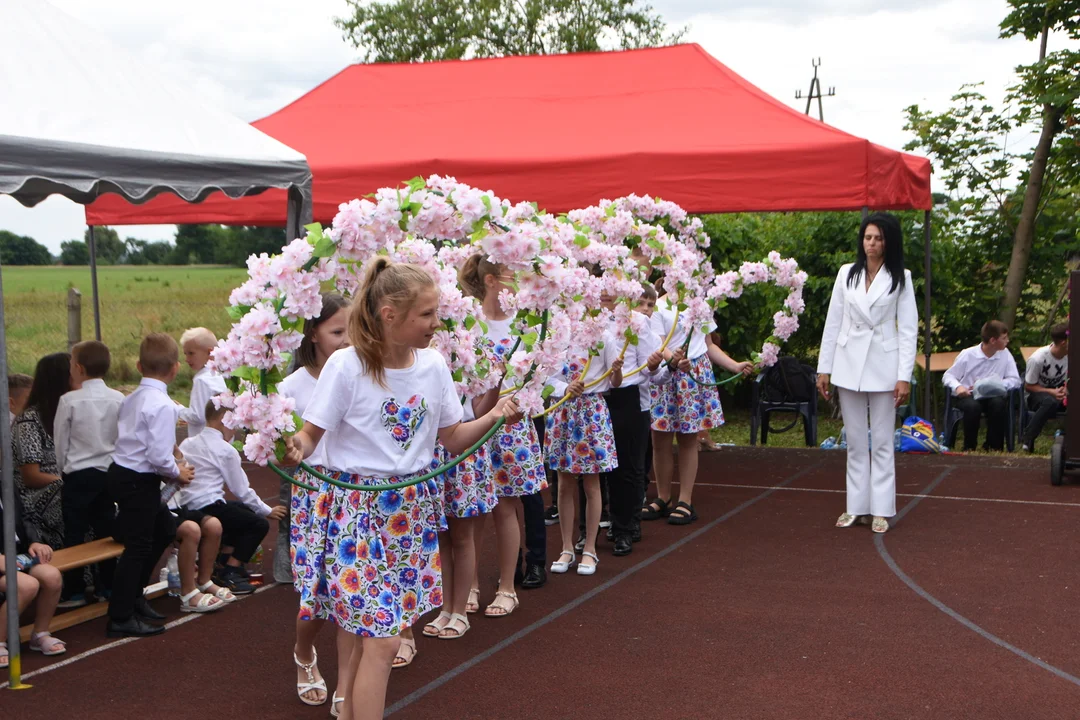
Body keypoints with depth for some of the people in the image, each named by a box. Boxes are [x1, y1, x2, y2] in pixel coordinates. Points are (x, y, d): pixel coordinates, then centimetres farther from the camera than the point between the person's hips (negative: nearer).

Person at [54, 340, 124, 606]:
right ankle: (107, 584, 19)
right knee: (106, 529, 13)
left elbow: (60, 442, -4)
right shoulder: (118, 399, -2)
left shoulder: (69, 401, -12)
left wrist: (63, 469, 10)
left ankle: (75, 591, 8)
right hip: (109, 472, 4)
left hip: (78, 474, -4)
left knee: (74, 532, 4)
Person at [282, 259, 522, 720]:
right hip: (357, 507, -5)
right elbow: (312, 433, -7)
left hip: (413, 509, 5)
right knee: (382, 640, -10)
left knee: (367, 633, 9)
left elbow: (452, 439, 10)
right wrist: (296, 448, -29)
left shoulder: (433, 365, 1)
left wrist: (494, 418, -6)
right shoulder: (346, 366, -14)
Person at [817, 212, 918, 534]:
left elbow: (908, 329, -2)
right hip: (848, 363, 3)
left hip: (883, 365, -3)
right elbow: (833, 322, 8)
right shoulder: (846, 273, 6)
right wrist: (824, 368, 4)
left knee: (882, 442, 2)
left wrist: (905, 376, -9)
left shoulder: (901, 278, 0)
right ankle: (856, 506, 16)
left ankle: (881, 509, 8)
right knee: (855, 441, 9)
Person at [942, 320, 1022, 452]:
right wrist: (958, 387, -23)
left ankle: (994, 446, -13)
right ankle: (969, 447, -14)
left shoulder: (1005, 355, 0)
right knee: (973, 406, -36)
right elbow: (948, 376, -1)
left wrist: (996, 385, -20)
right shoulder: (968, 354, -5)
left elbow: (1015, 380, -3)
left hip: (992, 395, 2)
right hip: (967, 395, -2)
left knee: (999, 403, -32)